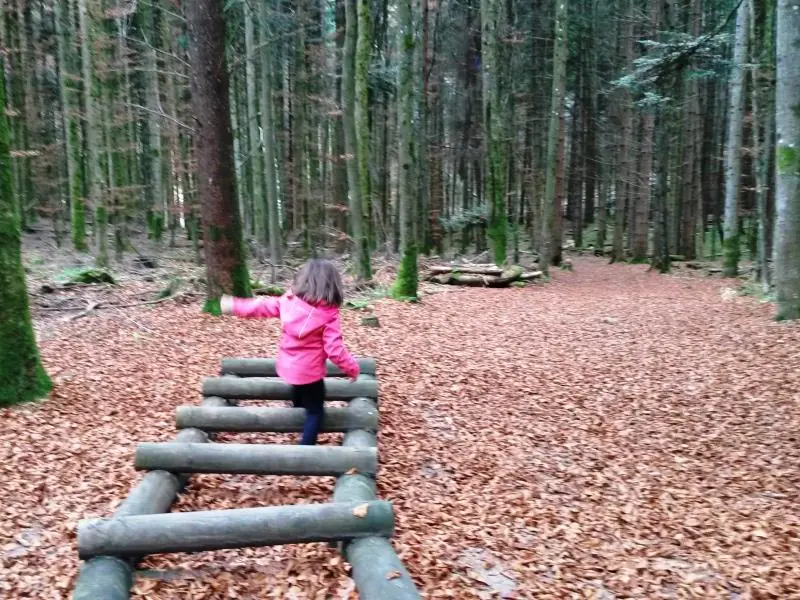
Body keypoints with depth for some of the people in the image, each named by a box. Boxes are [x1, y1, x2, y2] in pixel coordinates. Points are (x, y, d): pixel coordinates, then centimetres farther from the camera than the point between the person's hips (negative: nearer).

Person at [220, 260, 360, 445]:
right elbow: (334, 349, -21)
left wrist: (235, 306, 19)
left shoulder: (289, 300, -7)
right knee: (315, 412, 8)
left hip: (288, 367, 6)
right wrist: (351, 367, -6)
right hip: (309, 372, -6)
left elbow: (262, 306, 4)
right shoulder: (329, 314, -20)